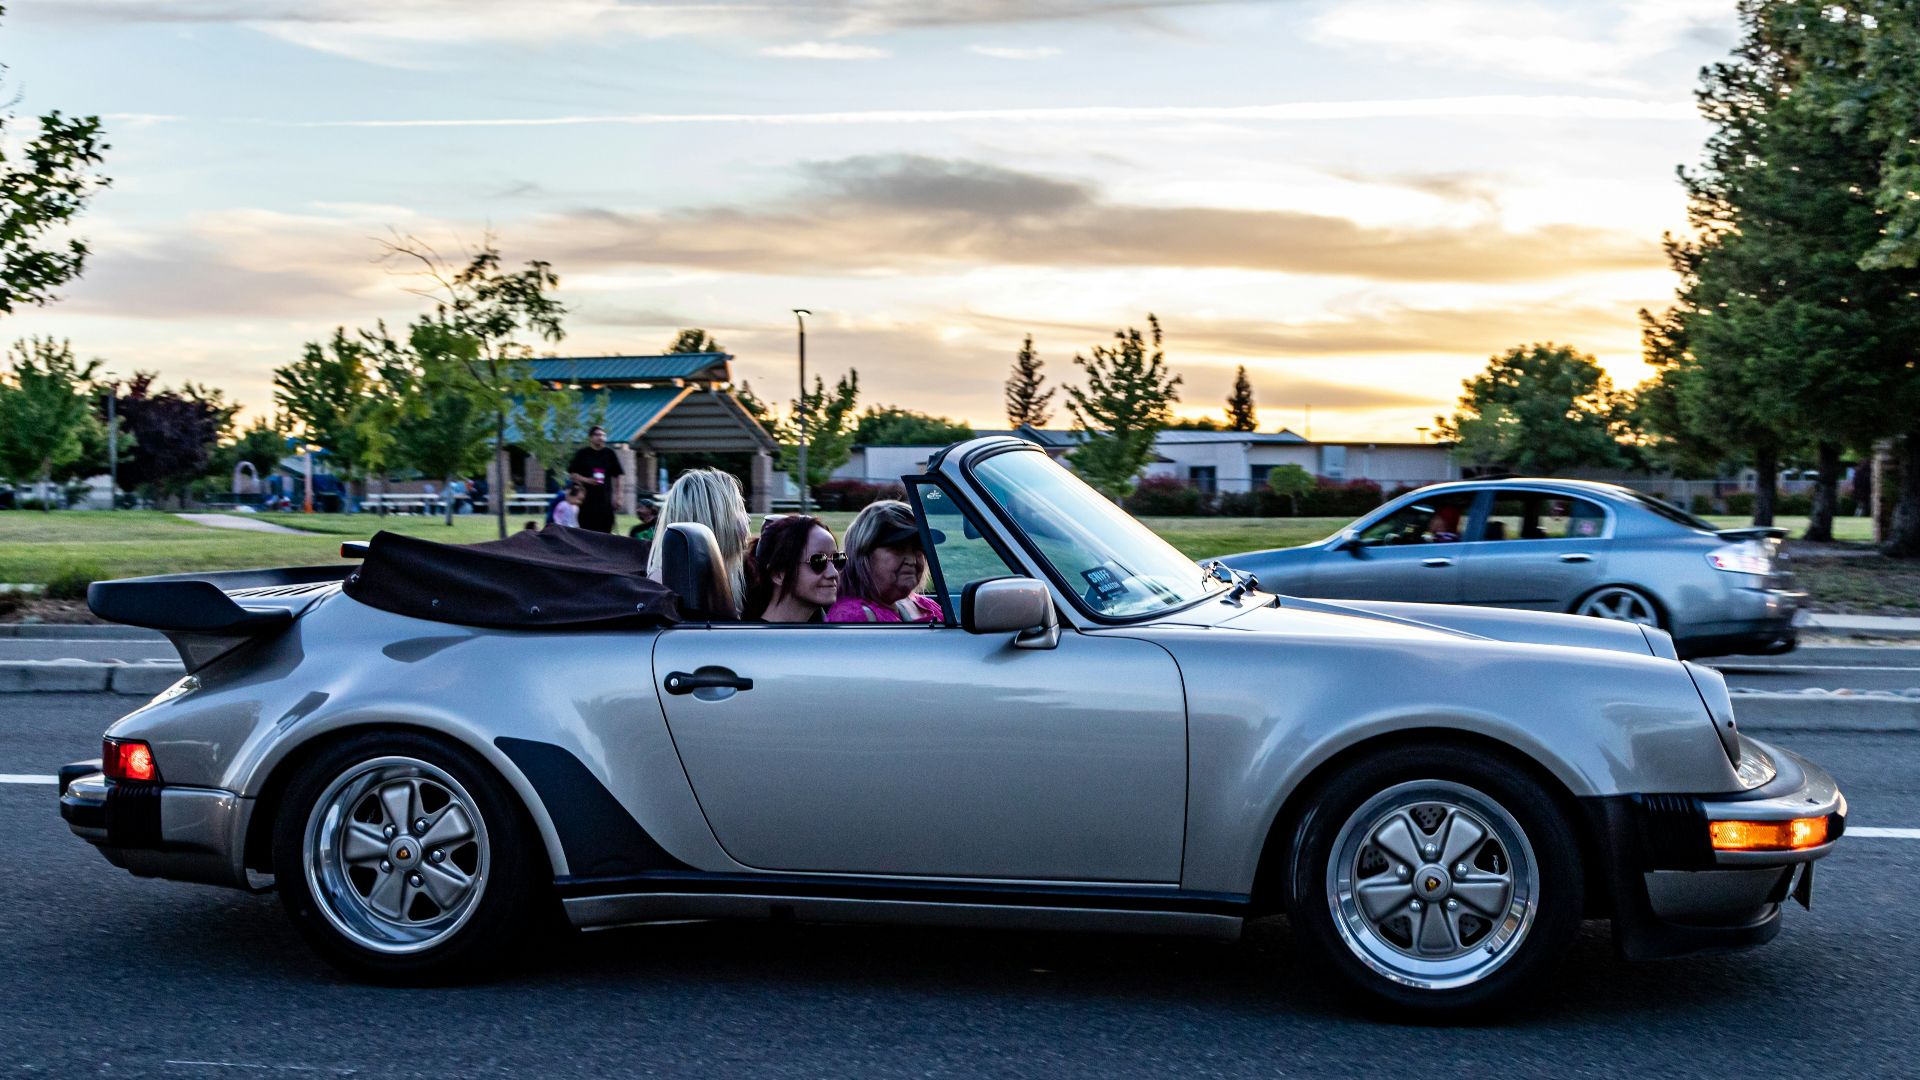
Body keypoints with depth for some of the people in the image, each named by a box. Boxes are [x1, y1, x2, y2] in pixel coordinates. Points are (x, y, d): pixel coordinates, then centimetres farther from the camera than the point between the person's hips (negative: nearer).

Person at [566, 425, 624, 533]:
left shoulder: (609, 453, 9)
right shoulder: (582, 453, 3)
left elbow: (616, 476, 13)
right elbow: (571, 475, 3)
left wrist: (617, 495, 7)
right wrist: (586, 480, -12)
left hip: (605, 499, 2)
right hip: (586, 499, -2)